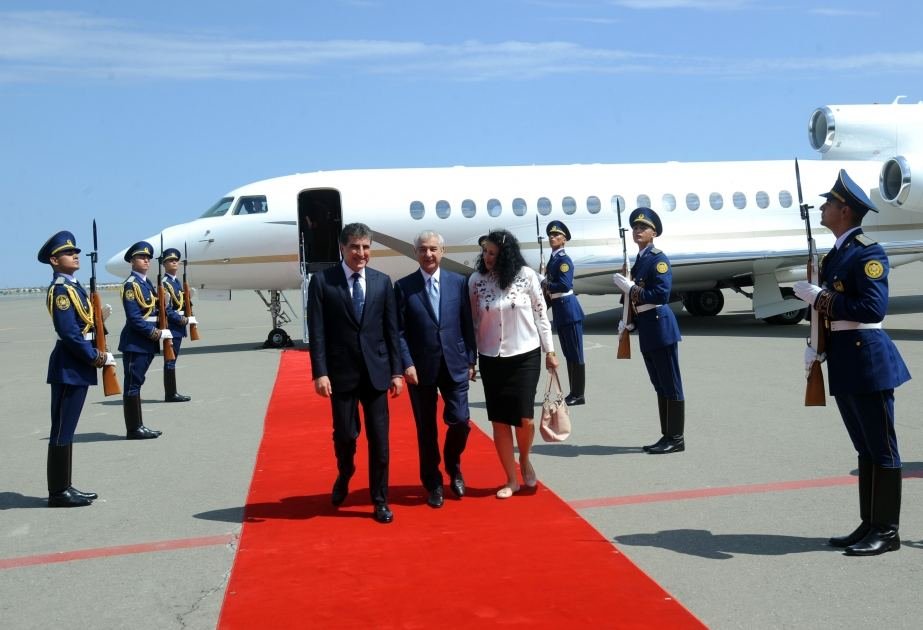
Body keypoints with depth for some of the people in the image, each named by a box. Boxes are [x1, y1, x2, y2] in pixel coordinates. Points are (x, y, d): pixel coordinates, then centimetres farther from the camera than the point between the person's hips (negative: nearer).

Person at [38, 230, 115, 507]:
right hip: (69, 368, -10)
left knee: (66, 429, 13)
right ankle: (58, 492, 4)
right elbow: (68, 332, -20)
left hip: (77, 367, 10)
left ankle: (64, 488, 21)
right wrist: (94, 357, -14)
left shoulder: (74, 286, 15)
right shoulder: (60, 289, -14)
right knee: (62, 430, -3)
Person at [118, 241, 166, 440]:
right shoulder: (131, 285, -12)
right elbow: (134, 319, -18)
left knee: (136, 383, 13)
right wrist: (157, 334, -16)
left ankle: (138, 426, 19)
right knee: (132, 384, -2)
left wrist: (162, 332, 5)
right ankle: (133, 429, 3)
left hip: (147, 343, 9)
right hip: (134, 343, -9)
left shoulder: (147, 283, 15)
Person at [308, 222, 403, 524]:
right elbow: (317, 331, -5)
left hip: (376, 372, 2)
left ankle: (380, 500, 17)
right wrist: (320, 372, -11)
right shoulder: (322, 281, -2)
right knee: (345, 434, 6)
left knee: (379, 438, 3)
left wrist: (396, 371, 2)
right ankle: (344, 475, 39)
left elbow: (392, 330, 6)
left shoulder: (383, 282, 5)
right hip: (341, 372, -2)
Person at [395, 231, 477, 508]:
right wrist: (407, 364, -11)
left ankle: (453, 467, 27)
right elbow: (399, 331, -2)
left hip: (455, 365, 1)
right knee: (426, 429, 7)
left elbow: (467, 325, 6)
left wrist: (471, 360, 3)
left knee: (460, 421, -3)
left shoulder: (459, 282, 4)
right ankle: (433, 484, 23)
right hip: (421, 367, -1)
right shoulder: (404, 286, -1)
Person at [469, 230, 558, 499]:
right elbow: (474, 321, 4)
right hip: (491, 359, 2)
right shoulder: (476, 281, -3)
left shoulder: (526, 276, -7)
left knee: (524, 418, -4)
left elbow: (540, 314, -1)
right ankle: (511, 480, 17)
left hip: (525, 356, -1)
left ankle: (525, 460, 28)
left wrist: (550, 351, -1)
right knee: (499, 421, 3)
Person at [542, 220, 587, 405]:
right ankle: (573, 393, 22)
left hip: (568, 310, -10)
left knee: (576, 354, -2)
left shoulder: (564, 260, -13)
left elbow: (565, 285, -23)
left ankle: (579, 395, 3)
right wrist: (545, 286, 1)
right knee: (568, 354, 14)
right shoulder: (553, 259, 14)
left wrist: (545, 285, -12)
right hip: (559, 310, 10)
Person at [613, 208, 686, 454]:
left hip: (660, 327, -9)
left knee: (671, 386, -1)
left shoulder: (658, 259, -11)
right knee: (660, 387, 14)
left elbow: (661, 295, -21)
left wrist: (630, 288, -17)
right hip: (646, 328, 9)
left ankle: (676, 438, 6)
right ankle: (667, 436, 22)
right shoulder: (638, 260, 15)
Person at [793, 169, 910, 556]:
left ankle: (886, 531, 10)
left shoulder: (867, 252, -13)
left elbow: (873, 308, -22)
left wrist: (819, 297, -17)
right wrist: (815, 346, 8)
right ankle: (869, 525, 23)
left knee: (881, 449, 1)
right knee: (865, 449, 15)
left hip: (866, 360, -9)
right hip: (844, 363, 9)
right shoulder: (835, 254, 15)